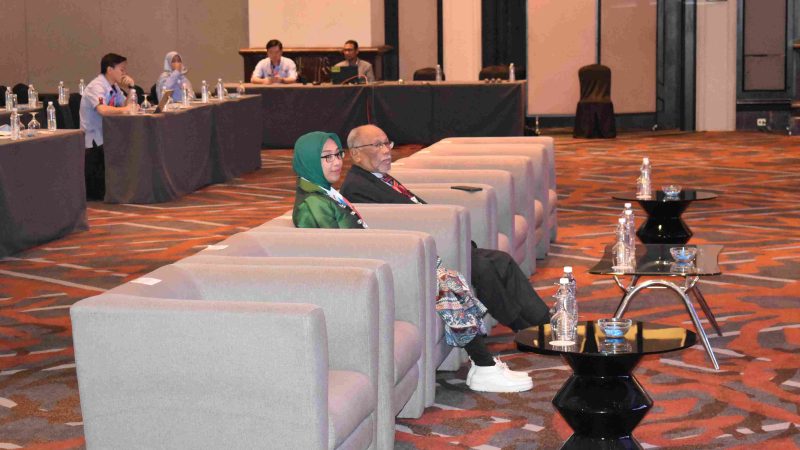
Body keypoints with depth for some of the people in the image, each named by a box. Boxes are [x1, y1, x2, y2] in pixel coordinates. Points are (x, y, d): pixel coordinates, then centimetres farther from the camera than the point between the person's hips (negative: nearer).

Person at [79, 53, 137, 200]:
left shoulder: (114, 87, 12)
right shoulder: (96, 87, -16)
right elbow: (103, 110, -35)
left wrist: (131, 87, 1)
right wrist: (124, 109, -27)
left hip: (107, 138, 9)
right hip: (93, 145, -9)